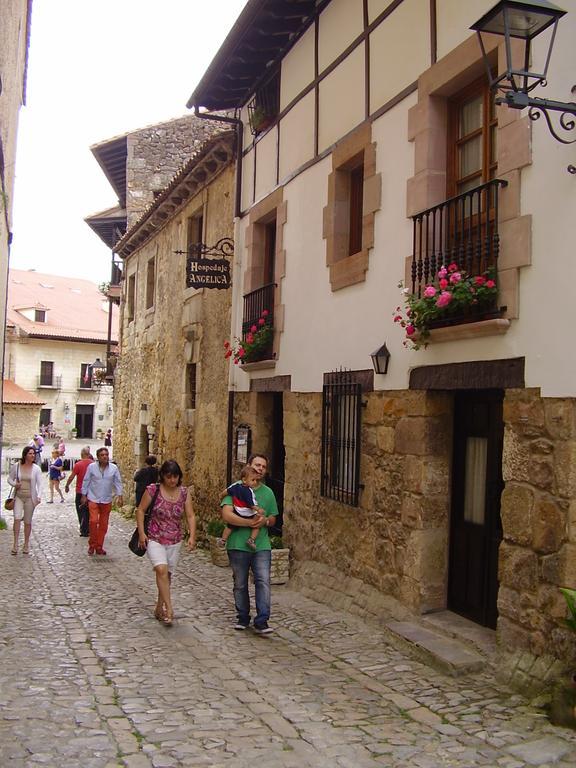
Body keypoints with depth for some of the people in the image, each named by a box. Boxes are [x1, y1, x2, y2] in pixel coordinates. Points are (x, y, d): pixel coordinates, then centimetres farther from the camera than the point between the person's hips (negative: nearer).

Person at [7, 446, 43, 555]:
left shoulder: (36, 468, -3)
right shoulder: (16, 466, -2)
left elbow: (40, 484, -6)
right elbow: (10, 479, 10)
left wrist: (39, 496, -20)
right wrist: (14, 484, -13)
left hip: (30, 497, 0)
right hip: (18, 496, 0)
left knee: (28, 522, 7)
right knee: (17, 518, -16)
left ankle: (26, 545, 19)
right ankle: (15, 544, -10)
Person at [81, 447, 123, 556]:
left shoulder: (114, 468, -1)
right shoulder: (92, 467, -4)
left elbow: (118, 482, 5)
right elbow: (86, 481, 3)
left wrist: (120, 497, 1)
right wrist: (84, 495, 4)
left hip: (107, 500, 2)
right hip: (93, 499, -2)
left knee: (103, 524, 6)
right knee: (93, 521, -14)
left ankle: (99, 546, 18)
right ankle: (92, 544, 3)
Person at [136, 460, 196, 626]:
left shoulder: (184, 493, -1)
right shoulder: (153, 489, -9)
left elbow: (190, 516, -1)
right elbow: (140, 510, -2)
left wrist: (192, 536, -14)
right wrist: (141, 533, -9)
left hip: (174, 541, 3)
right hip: (154, 539, -3)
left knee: (168, 575, 10)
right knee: (161, 569, -23)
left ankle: (159, 608, 27)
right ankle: (169, 609, -21)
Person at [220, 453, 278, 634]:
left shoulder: (268, 492, 12)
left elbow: (273, 519, 18)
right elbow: (227, 515, -15)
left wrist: (265, 521, -6)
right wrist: (249, 522, -21)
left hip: (262, 545, 2)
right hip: (238, 545, -2)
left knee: (263, 581, -10)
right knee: (240, 584, 10)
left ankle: (261, 622, -7)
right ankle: (242, 618, 26)